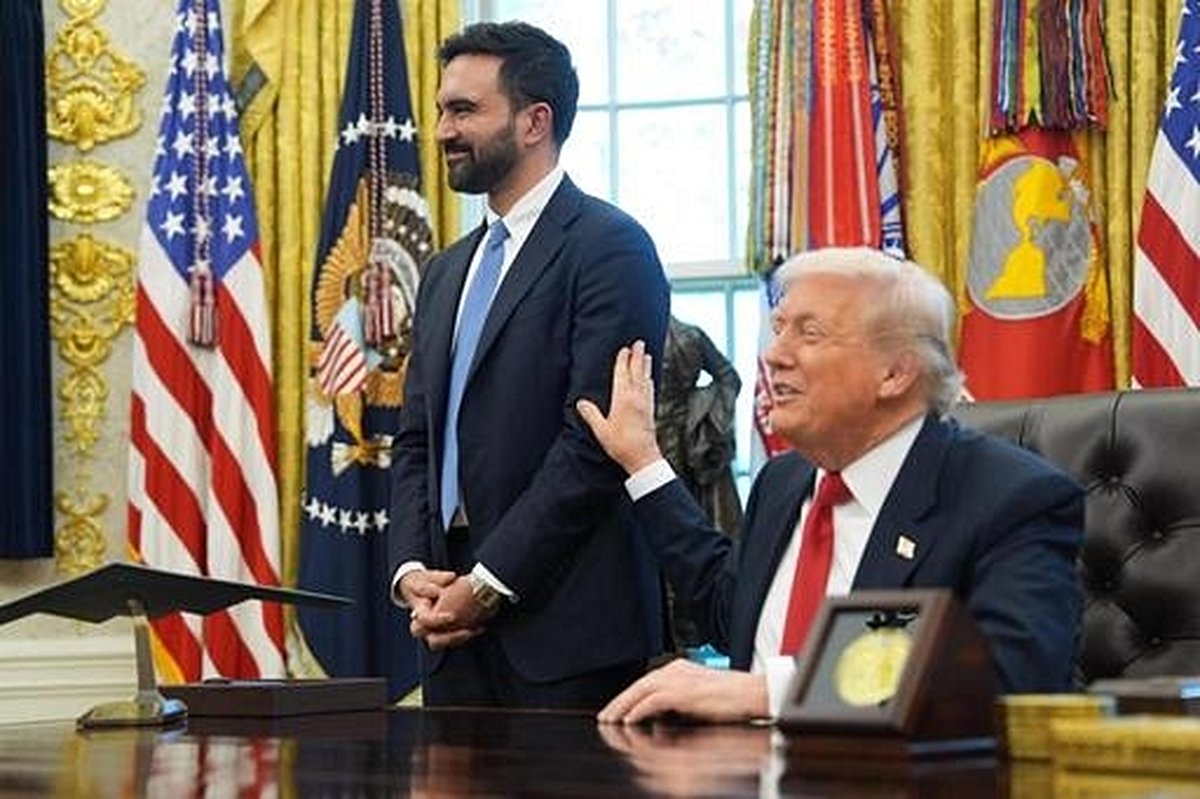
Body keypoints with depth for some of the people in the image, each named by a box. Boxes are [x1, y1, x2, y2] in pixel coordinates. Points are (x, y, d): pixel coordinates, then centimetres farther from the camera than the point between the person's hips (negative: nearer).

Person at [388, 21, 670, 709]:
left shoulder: (610, 249, -6)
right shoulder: (448, 272, 20)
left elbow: (593, 442, -14)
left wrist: (488, 584, -14)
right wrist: (411, 569, 1)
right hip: (457, 630, 7)